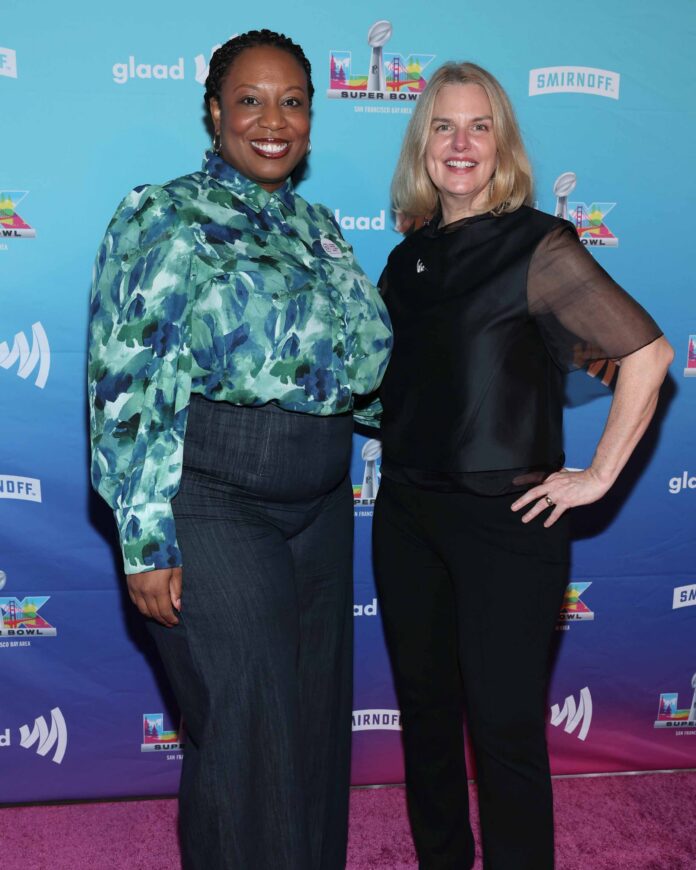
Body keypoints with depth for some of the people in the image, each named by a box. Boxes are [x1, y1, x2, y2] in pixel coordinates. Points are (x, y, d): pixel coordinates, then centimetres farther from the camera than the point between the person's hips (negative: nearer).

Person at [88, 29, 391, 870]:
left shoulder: (316, 226, 15)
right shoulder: (165, 216, -5)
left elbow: (360, 356, 23)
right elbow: (128, 385, -12)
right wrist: (146, 541, -16)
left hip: (321, 503, 7)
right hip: (213, 501, -6)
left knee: (318, 720, 15)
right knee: (246, 737, 0)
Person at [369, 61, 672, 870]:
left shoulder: (538, 246, -9)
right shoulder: (407, 259, 9)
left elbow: (647, 352, -12)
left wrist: (597, 476, -12)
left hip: (504, 517, -6)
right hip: (406, 509, 6)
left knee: (503, 723, 2)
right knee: (424, 705, 17)